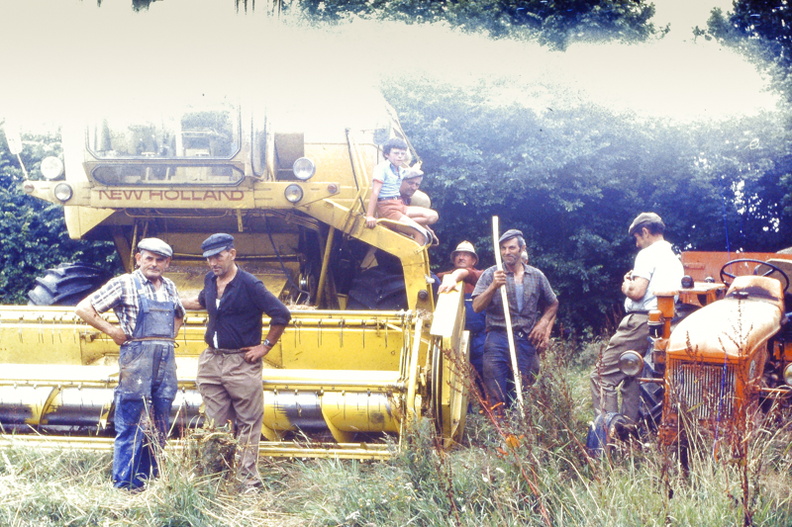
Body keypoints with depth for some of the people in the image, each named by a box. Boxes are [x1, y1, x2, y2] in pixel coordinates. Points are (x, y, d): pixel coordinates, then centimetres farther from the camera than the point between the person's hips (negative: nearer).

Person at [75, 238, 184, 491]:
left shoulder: (170, 288, 14)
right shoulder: (124, 284, -3)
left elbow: (178, 315, 33)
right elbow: (83, 308, -4)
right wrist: (112, 330, -6)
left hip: (166, 363, 6)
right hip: (137, 363, -6)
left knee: (159, 429, 9)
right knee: (131, 429, -3)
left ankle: (149, 481, 18)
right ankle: (124, 487, 3)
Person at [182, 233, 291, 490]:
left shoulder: (249, 285, -13)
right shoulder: (210, 280, 8)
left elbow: (281, 314, -14)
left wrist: (265, 346, -10)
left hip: (241, 363, -6)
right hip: (212, 361, 7)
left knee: (248, 422, 0)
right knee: (217, 423, 10)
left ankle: (248, 479, 4)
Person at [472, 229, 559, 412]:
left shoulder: (537, 276, 12)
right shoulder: (491, 274, 4)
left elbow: (552, 305, 23)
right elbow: (477, 307, -5)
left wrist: (543, 324, 7)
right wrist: (493, 286, -18)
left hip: (527, 342, 2)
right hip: (498, 340, -2)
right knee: (496, 398, -8)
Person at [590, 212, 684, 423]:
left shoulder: (648, 254, -7)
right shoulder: (675, 260, 20)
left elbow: (637, 292, -18)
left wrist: (626, 286, 3)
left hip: (641, 321, -9)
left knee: (602, 375, -8)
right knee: (631, 378, 17)